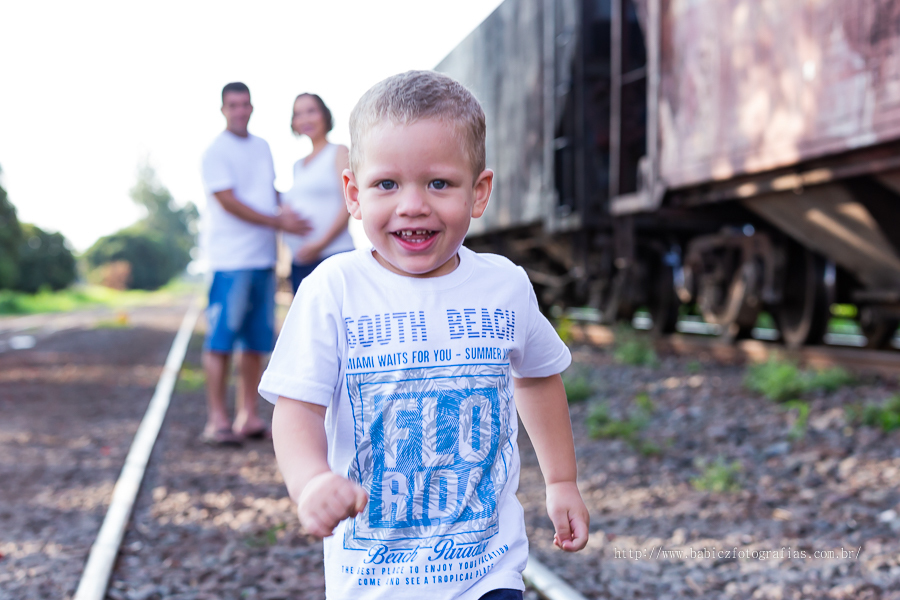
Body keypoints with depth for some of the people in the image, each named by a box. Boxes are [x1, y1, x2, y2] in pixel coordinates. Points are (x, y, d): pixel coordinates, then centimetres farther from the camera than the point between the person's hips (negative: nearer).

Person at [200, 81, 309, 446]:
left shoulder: (262, 147, 18)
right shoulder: (216, 151, -4)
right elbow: (228, 201, -12)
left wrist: (286, 214, 3)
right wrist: (277, 221, -14)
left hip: (264, 257, 7)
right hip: (231, 258, -7)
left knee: (257, 340, 7)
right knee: (221, 339, -6)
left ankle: (248, 416, 13)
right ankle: (217, 420, -3)